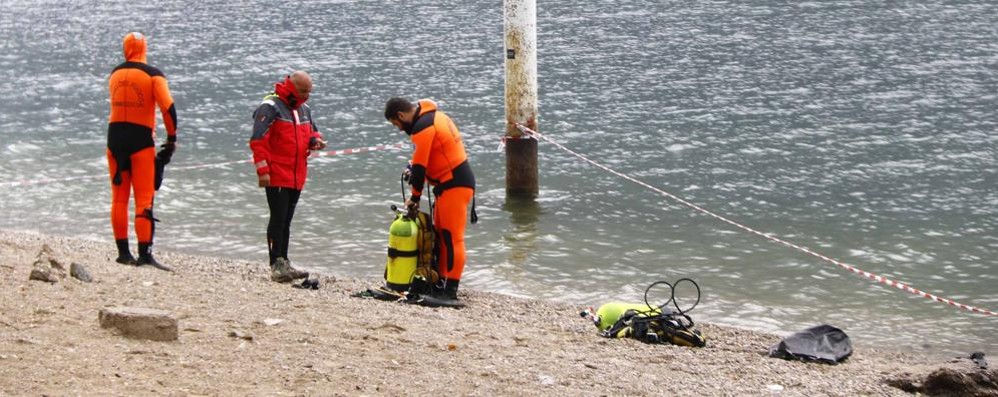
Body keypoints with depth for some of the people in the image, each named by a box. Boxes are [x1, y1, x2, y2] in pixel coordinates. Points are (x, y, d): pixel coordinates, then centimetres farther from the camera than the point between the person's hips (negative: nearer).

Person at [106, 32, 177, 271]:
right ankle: (145, 254, -10)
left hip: (115, 136, 4)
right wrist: (172, 138, -5)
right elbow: (168, 107, -15)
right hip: (141, 139, -4)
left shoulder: (115, 74, 10)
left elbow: (118, 104, 14)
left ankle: (123, 252, 11)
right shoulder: (153, 75, -6)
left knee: (119, 197, 10)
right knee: (144, 200, -4)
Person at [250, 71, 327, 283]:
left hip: (296, 176, 8)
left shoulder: (304, 109, 15)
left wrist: (316, 140, 2)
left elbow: (311, 131, 27)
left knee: (286, 221, 13)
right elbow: (258, 140, -14)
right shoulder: (271, 107, -11)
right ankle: (277, 265, -6)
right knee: (278, 219, -8)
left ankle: (284, 263, 18)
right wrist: (262, 170, -19)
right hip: (276, 176, -8)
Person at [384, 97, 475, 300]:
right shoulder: (433, 116, 15)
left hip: (454, 185, -11)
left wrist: (415, 197, -4)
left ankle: (450, 290, -12)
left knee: (452, 238, -11)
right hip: (453, 183, 11)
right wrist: (414, 171, 6)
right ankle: (440, 282, 18)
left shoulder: (423, 127, -16)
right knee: (440, 236, 14)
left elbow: (420, 165, -14)